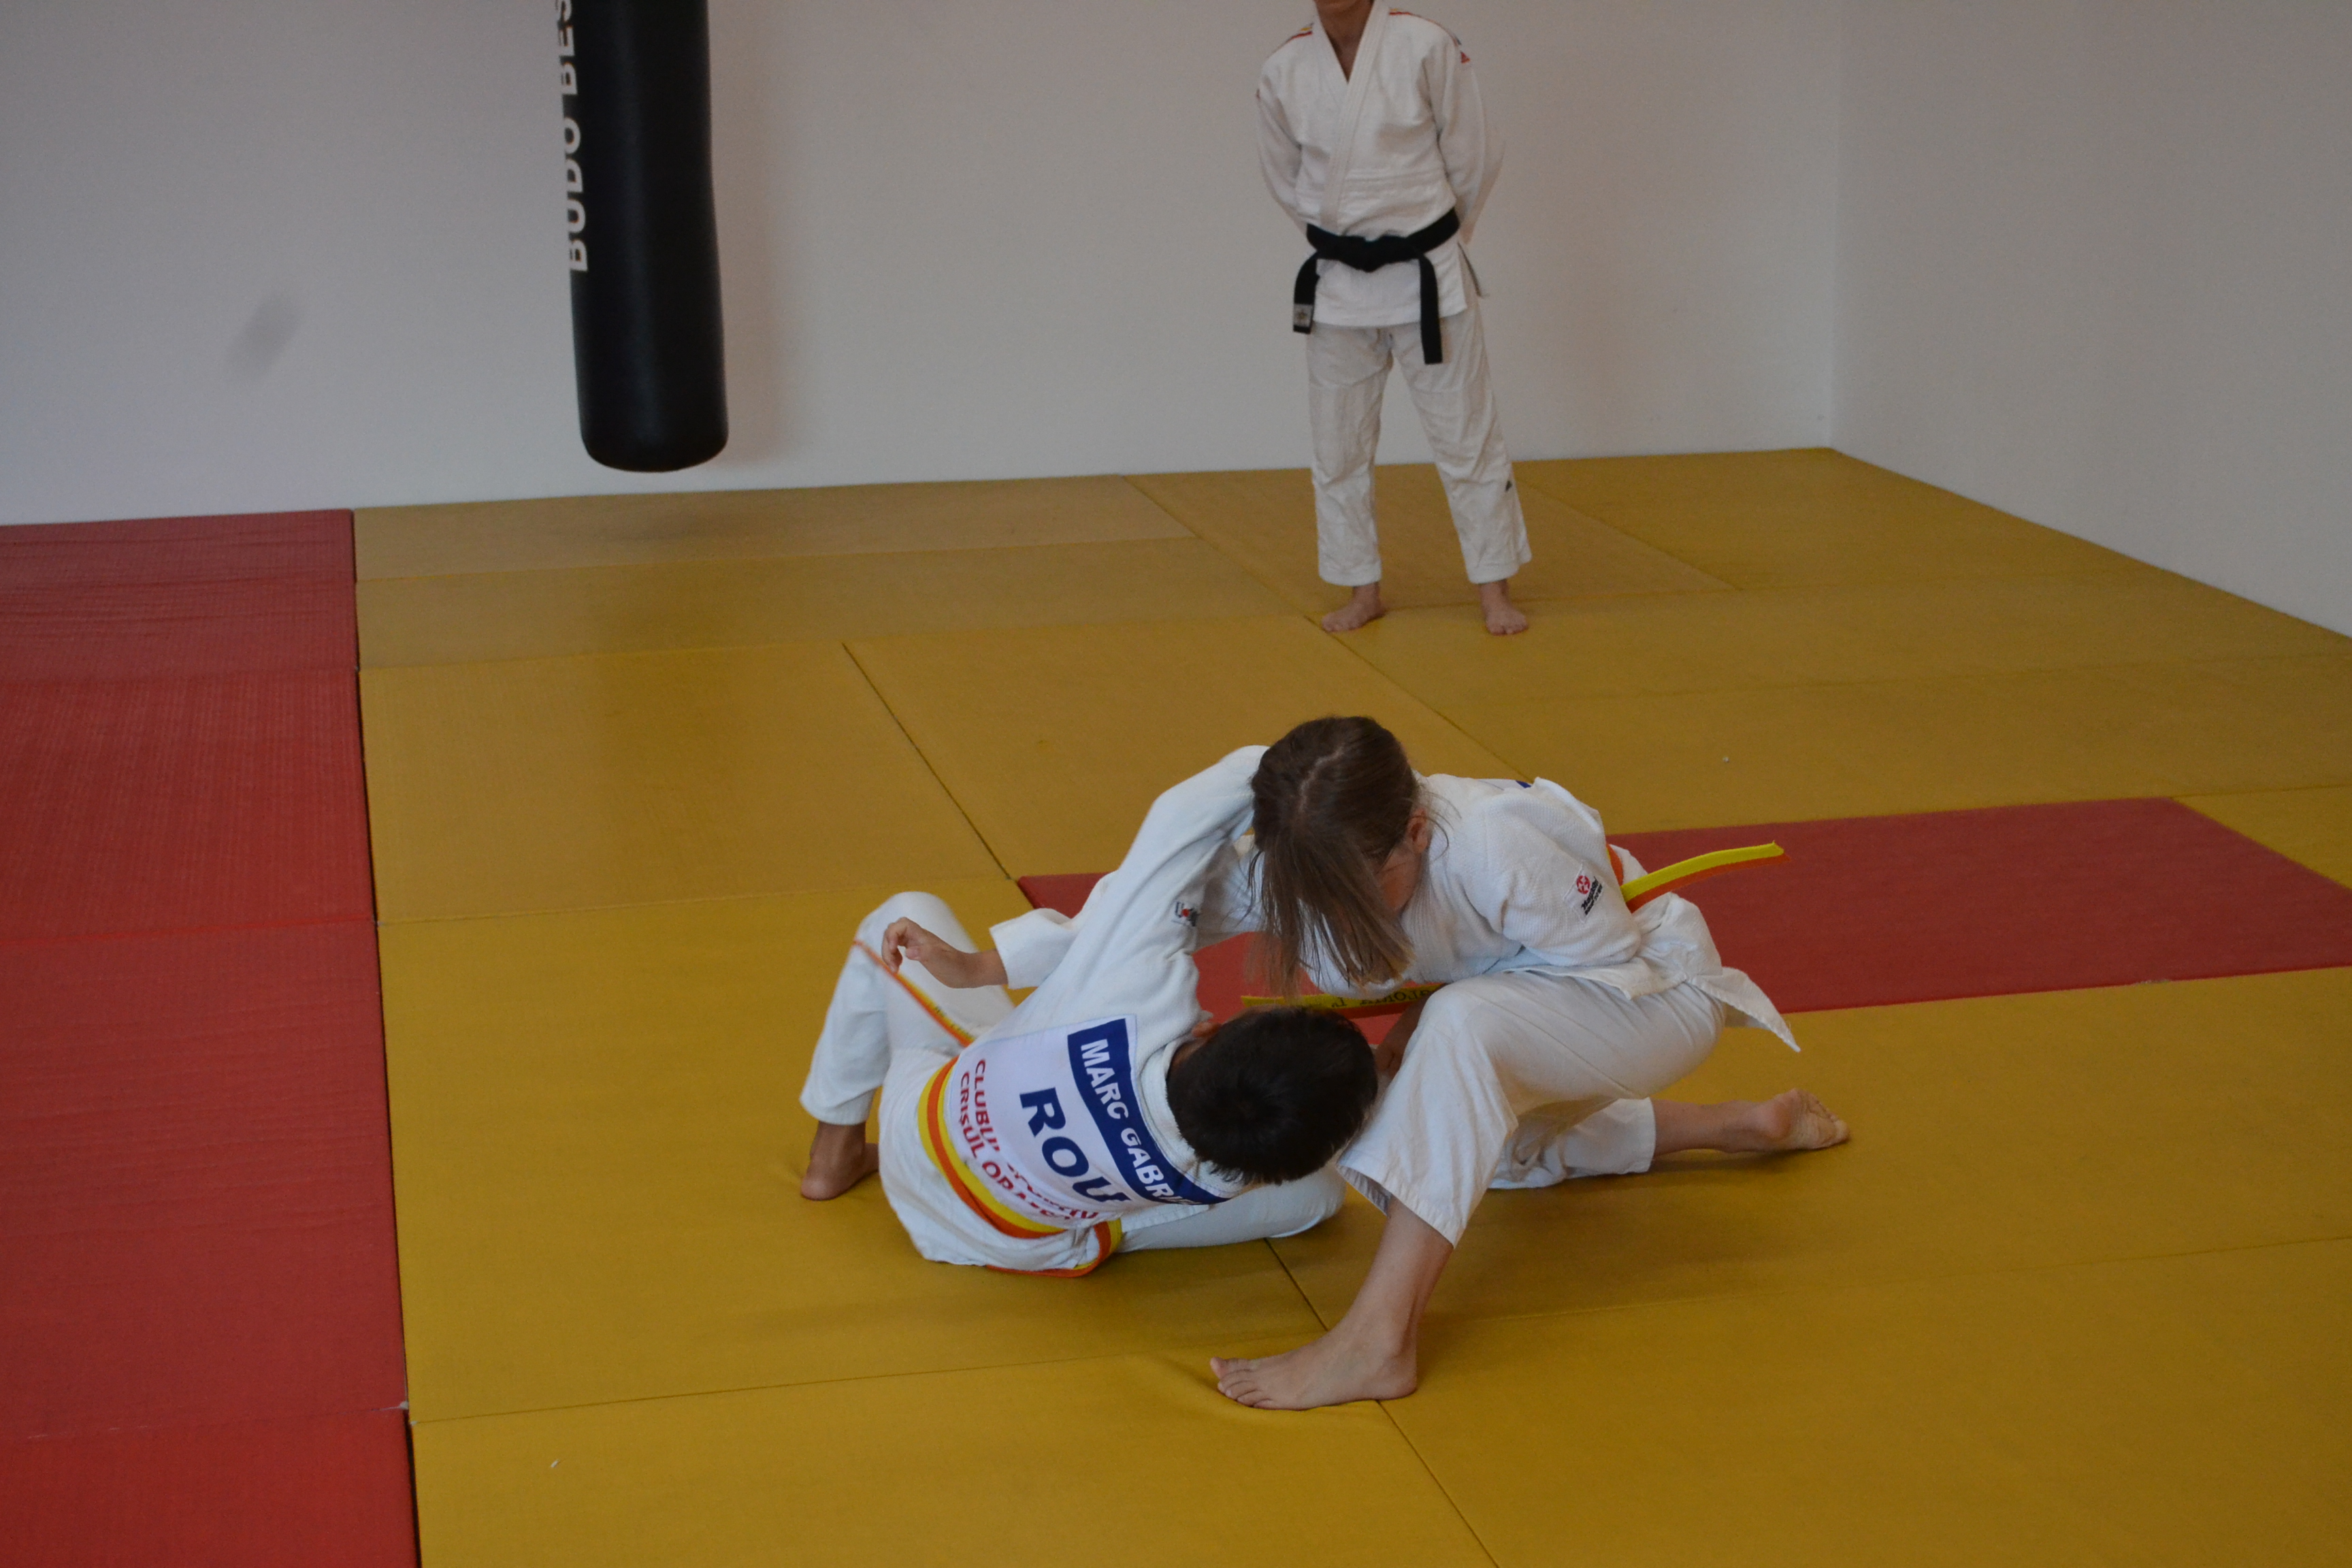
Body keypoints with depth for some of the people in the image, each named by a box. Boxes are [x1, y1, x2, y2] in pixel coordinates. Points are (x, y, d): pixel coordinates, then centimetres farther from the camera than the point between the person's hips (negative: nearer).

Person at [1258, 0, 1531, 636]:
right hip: (1338, 283, 3)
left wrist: (1436, 236, 9)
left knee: (1467, 437, 3)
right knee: (1339, 447, 9)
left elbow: (1474, 156, -2)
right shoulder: (1283, 72, -4)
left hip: (1428, 277, -3)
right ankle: (1362, 590, 24)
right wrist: (1343, 238, 14)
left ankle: (1495, 591, 15)